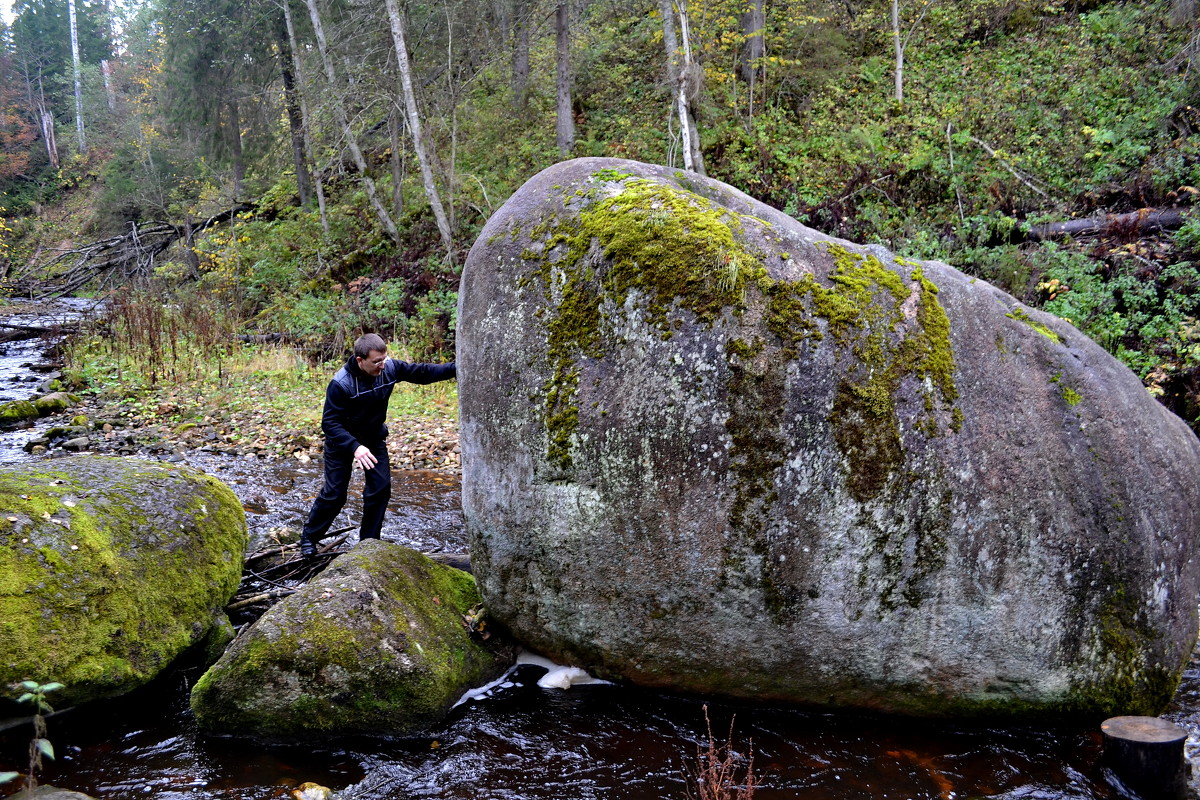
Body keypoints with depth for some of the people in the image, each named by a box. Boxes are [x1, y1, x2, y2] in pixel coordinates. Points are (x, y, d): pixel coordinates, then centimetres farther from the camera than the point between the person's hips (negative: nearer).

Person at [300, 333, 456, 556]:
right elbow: (329, 422, -31)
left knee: (381, 487, -2)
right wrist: (354, 447, -45)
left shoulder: (389, 368, -18)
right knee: (334, 493, -2)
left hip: (374, 438, 5)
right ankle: (309, 538, 19)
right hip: (342, 442, -5)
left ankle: (369, 541, 14)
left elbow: (422, 372, -7)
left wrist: (455, 369, -18)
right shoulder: (341, 384, -32)